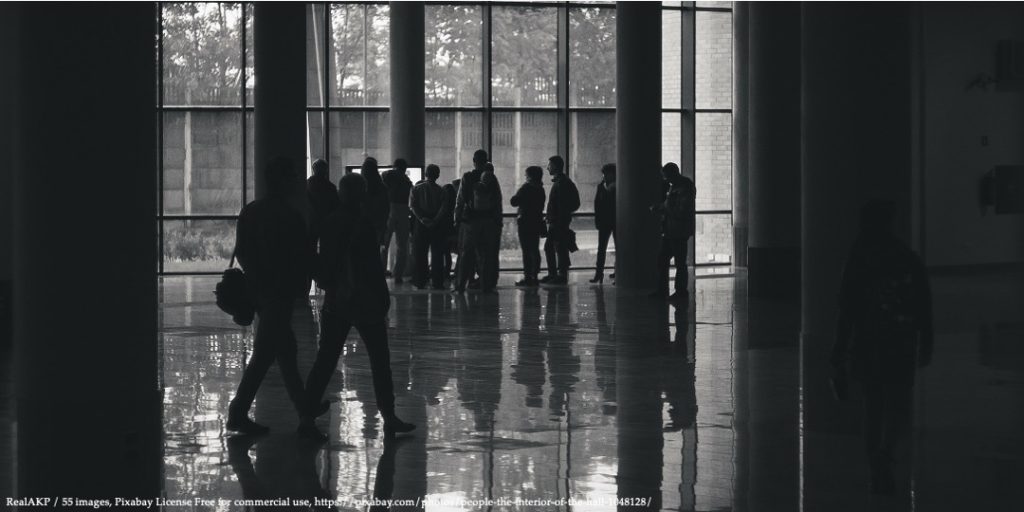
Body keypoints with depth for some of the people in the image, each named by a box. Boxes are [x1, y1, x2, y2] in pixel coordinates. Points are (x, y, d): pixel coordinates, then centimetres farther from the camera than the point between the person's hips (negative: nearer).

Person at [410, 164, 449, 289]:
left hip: (421, 224, 0)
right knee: (437, 254, 4)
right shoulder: (441, 190, 0)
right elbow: (443, 208, -10)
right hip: (437, 226, 0)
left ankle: (420, 281, 5)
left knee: (420, 255, 6)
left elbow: (413, 206, -7)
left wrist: (422, 219, -11)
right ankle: (437, 282, 0)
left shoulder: (417, 188, 2)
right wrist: (435, 221, -13)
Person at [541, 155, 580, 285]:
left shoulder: (562, 182, -15)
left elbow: (563, 204, -21)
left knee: (560, 249, -6)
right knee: (549, 247, 14)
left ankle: (562, 275, -3)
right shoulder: (558, 181, 17)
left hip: (560, 221, -11)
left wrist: (558, 220, -23)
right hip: (555, 221, 11)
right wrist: (549, 216, 20)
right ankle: (552, 274, 19)